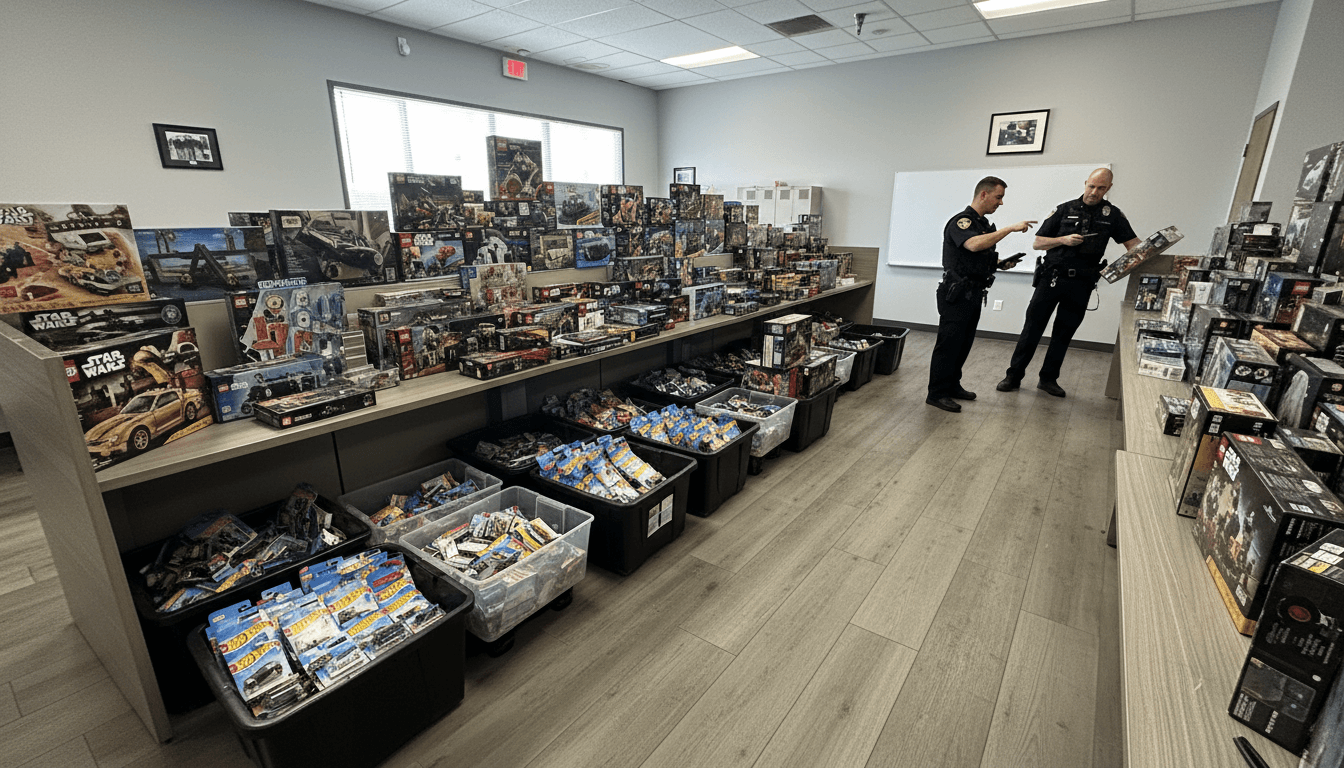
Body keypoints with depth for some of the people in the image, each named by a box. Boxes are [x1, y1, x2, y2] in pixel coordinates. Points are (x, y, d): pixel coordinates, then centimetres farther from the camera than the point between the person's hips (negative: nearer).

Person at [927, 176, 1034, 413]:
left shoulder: (984, 224, 18)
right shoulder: (961, 221, -12)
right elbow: (974, 245, -32)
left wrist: (1000, 264, 10)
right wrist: (1011, 228, -25)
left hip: (974, 295, 10)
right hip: (956, 295, -10)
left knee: (964, 344, 14)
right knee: (948, 343, -7)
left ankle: (952, 385, 24)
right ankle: (936, 393, -1)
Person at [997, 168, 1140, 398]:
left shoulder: (1112, 214, 9)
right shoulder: (1065, 209, 5)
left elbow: (1134, 243, 7)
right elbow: (1037, 243, 3)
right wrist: (1064, 239, -13)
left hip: (1081, 284, 2)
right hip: (1052, 277, -2)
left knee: (1064, 333, 8)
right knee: (1032, 327, -4)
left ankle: (1048, 379, 18)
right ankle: (1014, 376, 2)